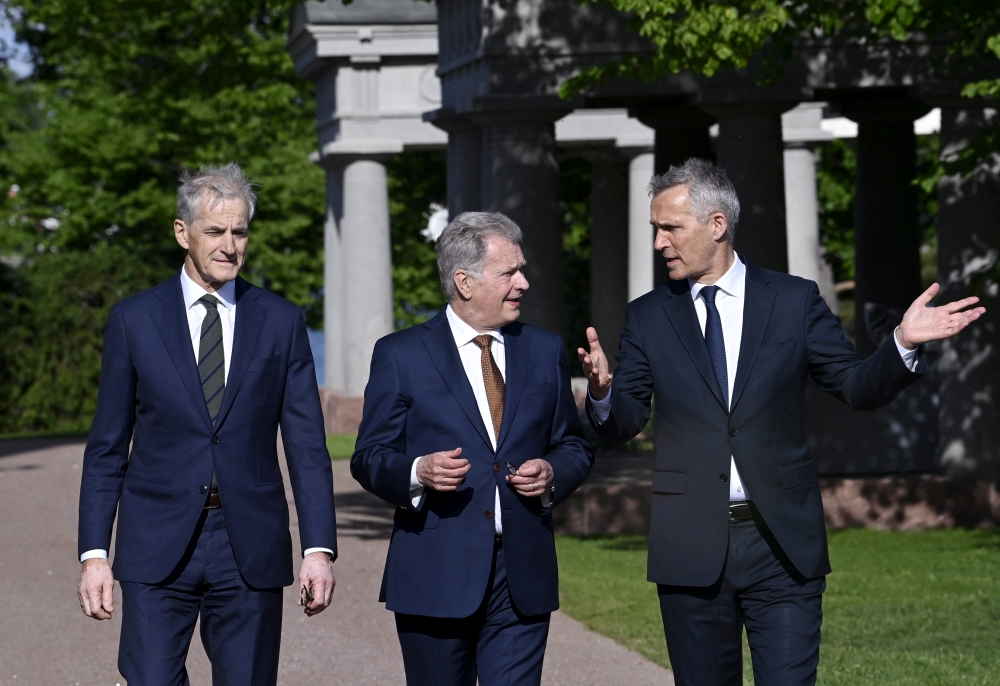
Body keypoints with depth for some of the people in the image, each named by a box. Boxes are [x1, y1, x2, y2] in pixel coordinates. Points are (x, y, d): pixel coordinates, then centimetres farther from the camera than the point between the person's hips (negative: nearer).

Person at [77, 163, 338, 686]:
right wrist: (94, 553, -1)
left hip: (250, 550, 1)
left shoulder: (281, 322, 6)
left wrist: (318, 548, -6)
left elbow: (307, 445, 4)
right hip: (158, 546, -1)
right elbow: (107, 448, 5)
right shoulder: (133, 320, 4)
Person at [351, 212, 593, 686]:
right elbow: (369, 457, 2)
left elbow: (574, 446, 18)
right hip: (436, 575, -2)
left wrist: (554, 473, -4)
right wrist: (417, 471, -19)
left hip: (524, 578, 2)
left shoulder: (545, 351, 13)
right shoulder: (400, 355, 2)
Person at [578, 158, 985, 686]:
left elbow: (857, 388, 4)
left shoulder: (794, 301, 4)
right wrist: (603, 391, -22)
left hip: (783, 544, -2)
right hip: (691, 547, 2)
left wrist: (903, 345, -14)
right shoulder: (647, 317, 7)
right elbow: (623, 424, 1)